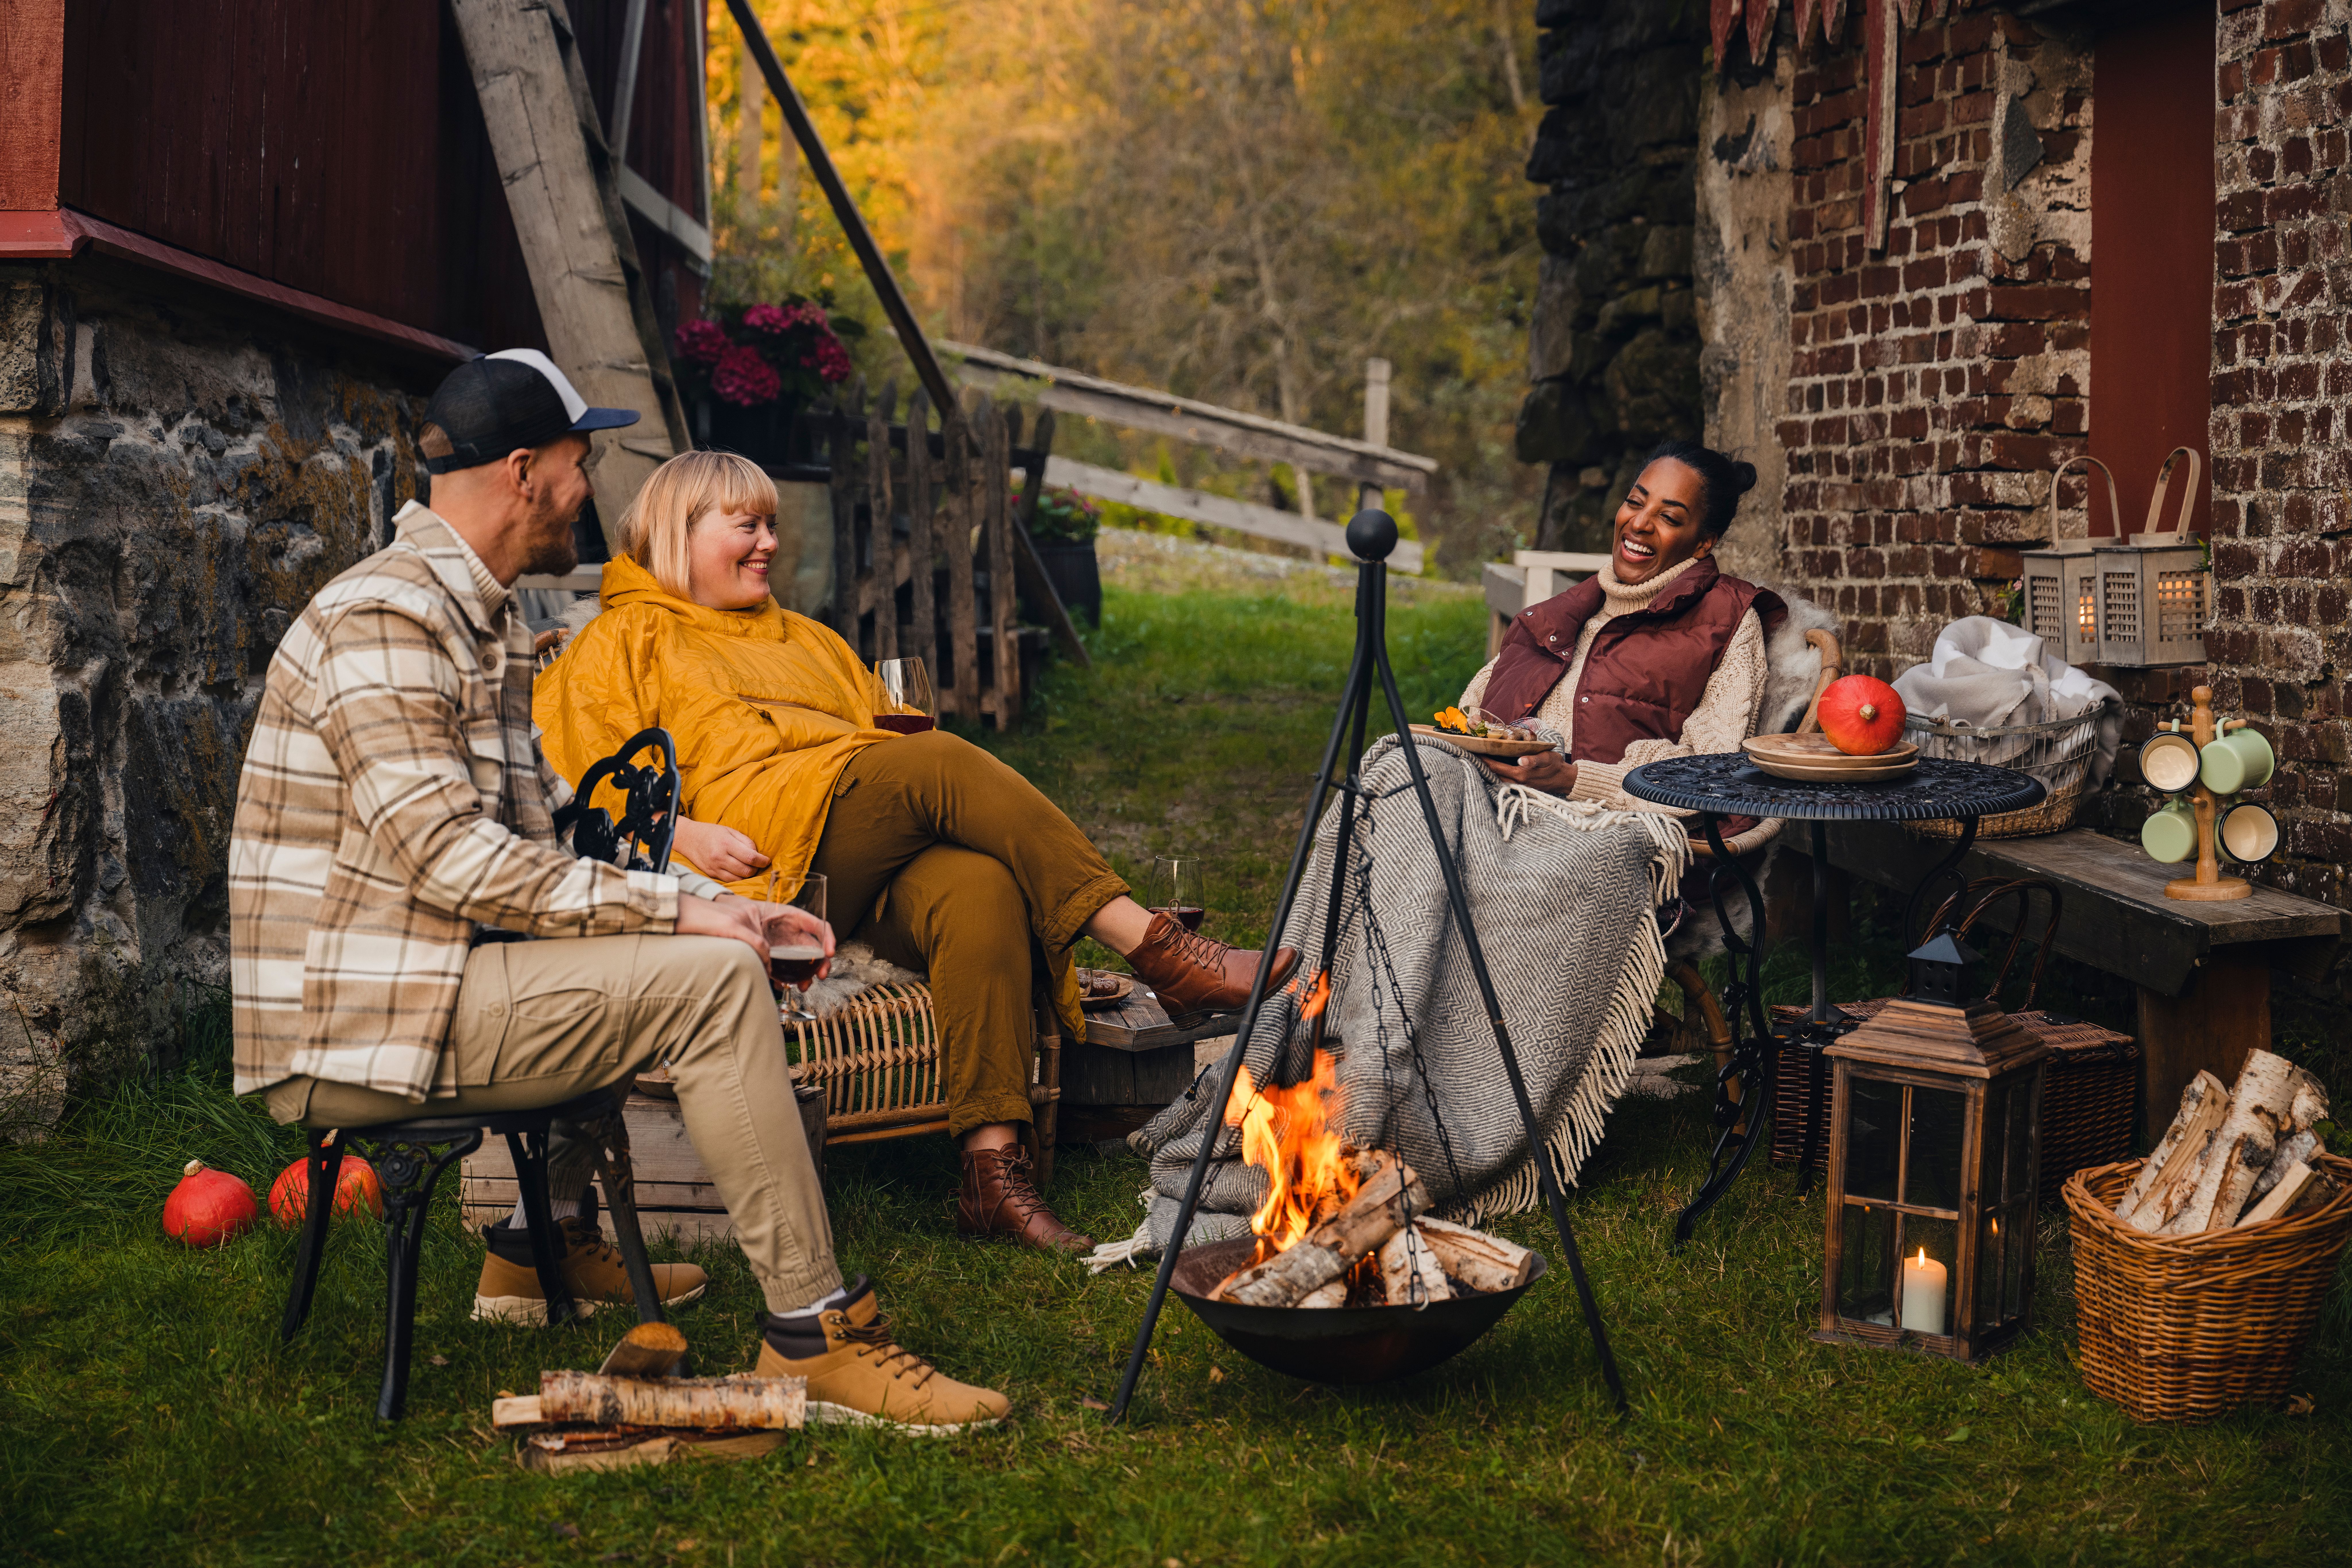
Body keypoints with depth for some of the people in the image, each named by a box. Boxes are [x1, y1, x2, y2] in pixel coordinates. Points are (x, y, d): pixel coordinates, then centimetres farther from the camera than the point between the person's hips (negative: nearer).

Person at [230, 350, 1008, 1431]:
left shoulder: (481, 619, 17)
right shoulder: (381, 620, -16)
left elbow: (545, 833, 16)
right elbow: (450, 855, -24)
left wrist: (709, 902, 2)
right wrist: (675, 911, -21)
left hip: (419, 978, 11)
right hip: (354, 1027, -11)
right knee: (710, 979, -20)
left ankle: (539, 1243, 34)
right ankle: (813, 1335, -16)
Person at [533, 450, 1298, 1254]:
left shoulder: (809, 641, 38)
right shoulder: (624, 643, 20)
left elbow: (888, 736, 28)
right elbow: (590, 785, 5)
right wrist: (683, 834, -13)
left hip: (873, 871, 5)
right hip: (766, 846, -5)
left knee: (981, 888, -31)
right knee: (940, 757, -29)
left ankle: (993, 1167, -41)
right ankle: (1153, 947, -34)